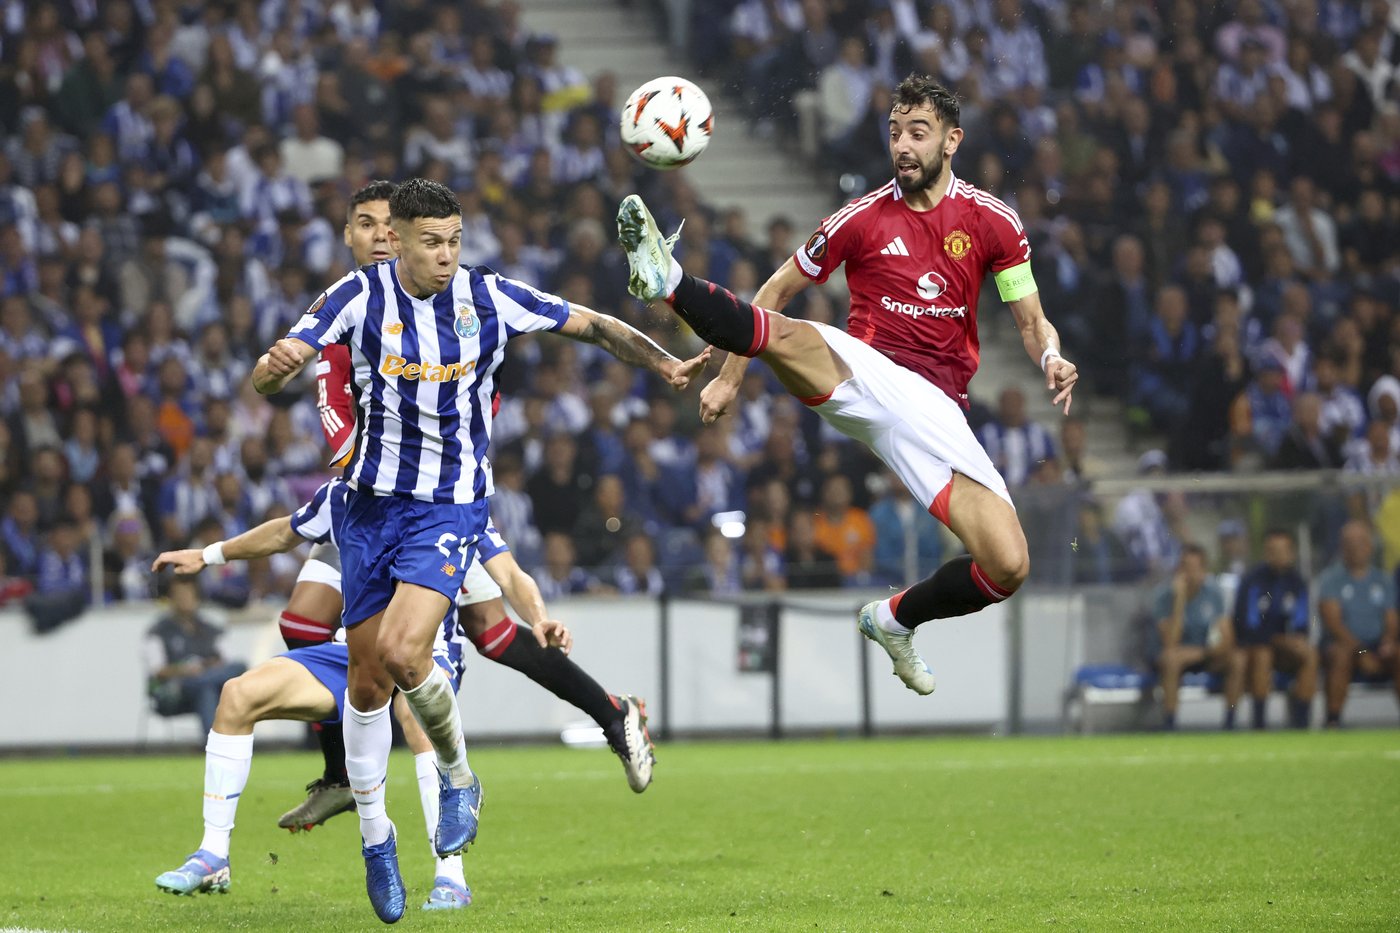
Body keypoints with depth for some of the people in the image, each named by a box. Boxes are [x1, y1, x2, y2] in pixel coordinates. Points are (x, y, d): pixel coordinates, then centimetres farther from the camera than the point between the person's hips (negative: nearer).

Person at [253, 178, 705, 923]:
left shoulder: (489, 298, -6)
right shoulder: (360, 296, -8)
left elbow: (592, 326, 6)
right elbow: (267, 379, -14)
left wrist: (665, 365, -6)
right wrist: (274, 368, -37)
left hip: (450, 506, -2)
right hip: (372, 502, 2)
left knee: (403, 652, -23)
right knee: (367, 674, 7)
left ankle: (457, 777, 3)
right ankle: (376, 835, 23)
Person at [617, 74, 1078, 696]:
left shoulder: (992, 221, 6)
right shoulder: (861, 219, 5)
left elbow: (1032, 323, 11)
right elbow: (778, 291, 16)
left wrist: (1052, 359, -12)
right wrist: (730, 376, 9)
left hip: (936, 407, 1)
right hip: (862, 375, -1)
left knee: (1008, 568, -12)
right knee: (790, 337, -38)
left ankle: (895, 619, 14)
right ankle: (666, 282, -52)